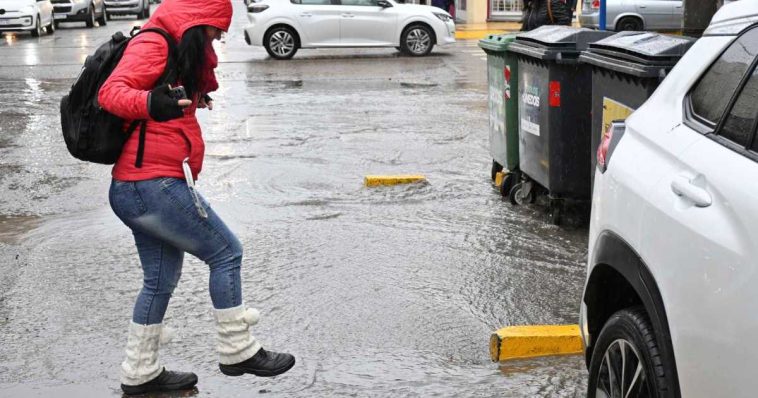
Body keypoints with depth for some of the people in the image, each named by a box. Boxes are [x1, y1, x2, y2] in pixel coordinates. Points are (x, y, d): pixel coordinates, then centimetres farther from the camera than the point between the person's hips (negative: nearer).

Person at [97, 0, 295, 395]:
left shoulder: (172, 51, 18)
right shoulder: (153, 44, -11)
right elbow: (111, 91, -25)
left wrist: (191, 98, 30)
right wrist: (148, 103, -43)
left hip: (133, 189, 11)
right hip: (155, 184, -11)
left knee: (162, 278, 17)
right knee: (225, 252, -1)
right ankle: (237, 351, 8)